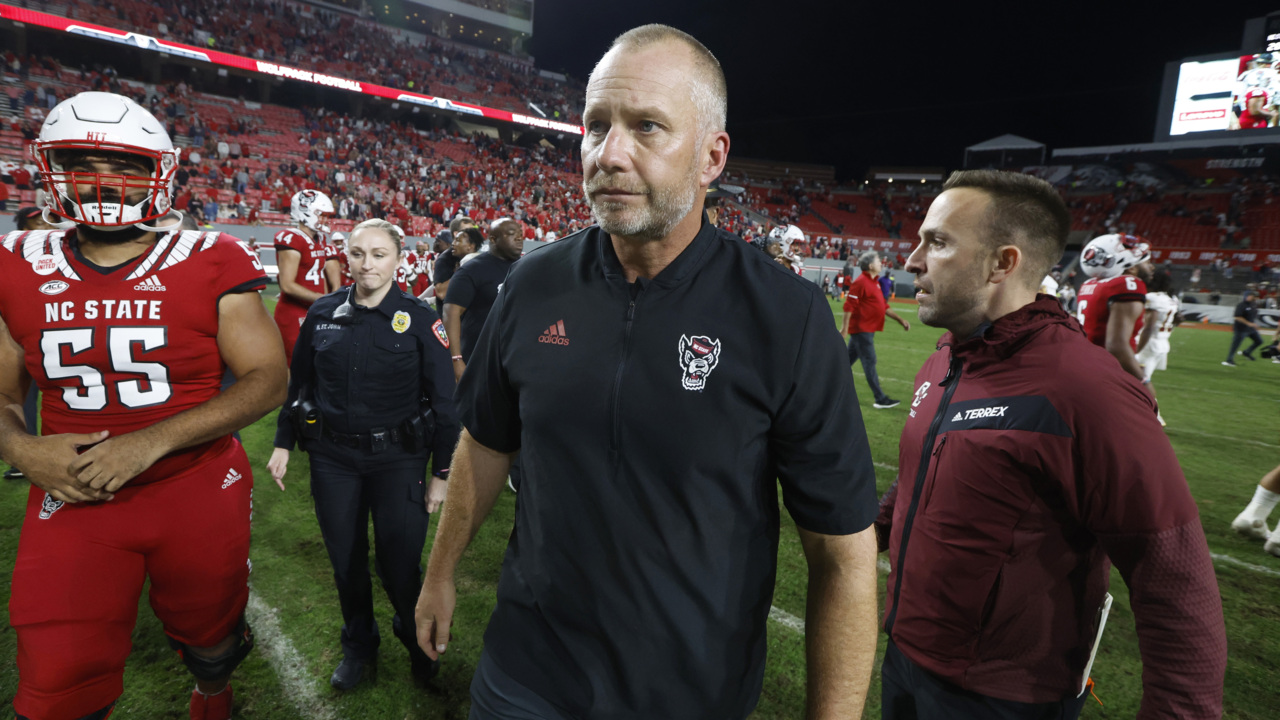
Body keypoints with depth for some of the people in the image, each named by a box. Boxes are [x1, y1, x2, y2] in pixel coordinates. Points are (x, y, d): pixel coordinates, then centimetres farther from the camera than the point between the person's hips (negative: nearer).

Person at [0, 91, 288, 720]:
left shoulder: (211, 263, -9)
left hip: (199, 494, -1)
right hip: (73, 502, 2)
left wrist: (151, 442, -21)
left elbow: (268, 379, -13)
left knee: (210, 643, 21)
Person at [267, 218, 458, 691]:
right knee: (346, 561, 14)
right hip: (333, 457, 3)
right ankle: (359, 645, 41)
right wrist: (283, 443, 12)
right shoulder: (323, 314, 2)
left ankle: (416, 638, 34)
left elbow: (444, 400, -7)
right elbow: (300, 383, 13)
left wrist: (442, 472, -7)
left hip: (397, 459, -3)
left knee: (400, 566, 1)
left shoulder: (419, 319, -8)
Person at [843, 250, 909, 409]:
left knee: (849, 360, 14)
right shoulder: (860, 282, -15)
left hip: (867, 330, 9)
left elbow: (884, 306, 21)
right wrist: (844, 329, -21)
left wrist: (901, 320, 17)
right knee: (870, 362, -5)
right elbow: (849, 306, -19)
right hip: (861, 329, -9)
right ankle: (880, 399, 0)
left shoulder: (874, 282, 16)